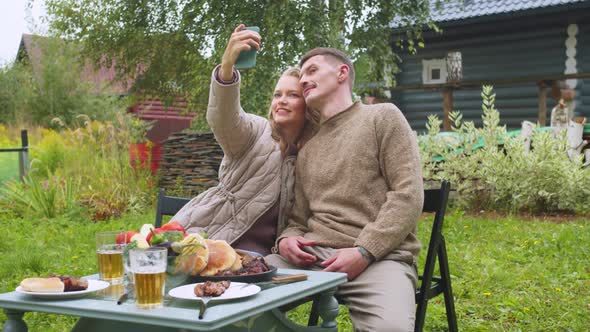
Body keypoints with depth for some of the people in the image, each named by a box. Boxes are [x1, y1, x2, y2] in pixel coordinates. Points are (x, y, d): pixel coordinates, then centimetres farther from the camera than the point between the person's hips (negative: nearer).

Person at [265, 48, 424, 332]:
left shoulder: (383, 117, 6)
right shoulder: (307, 150, 23)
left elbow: (408, 194, -5)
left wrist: (364, 252, -15)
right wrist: (286, 239, -2)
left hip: (379, 255, -5)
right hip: (313, 255, 5)